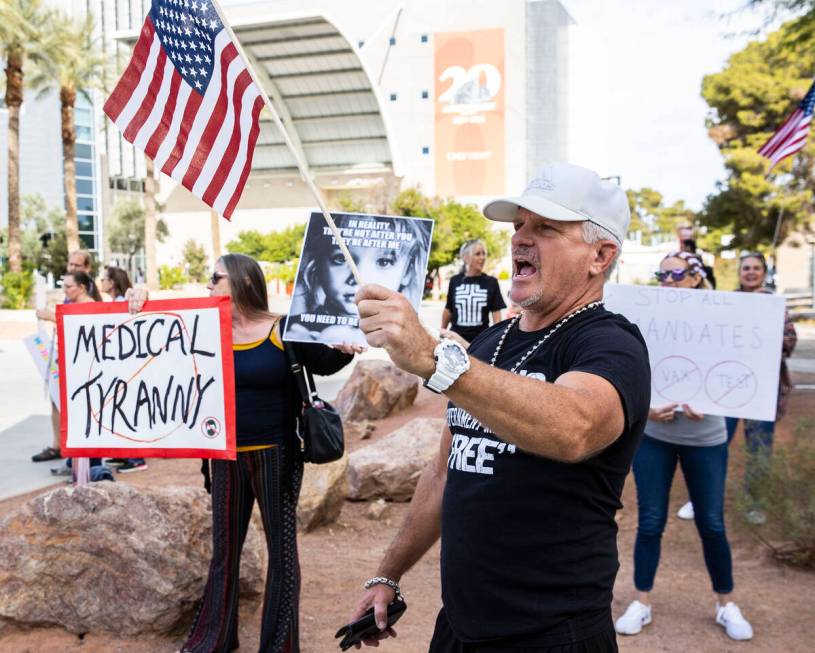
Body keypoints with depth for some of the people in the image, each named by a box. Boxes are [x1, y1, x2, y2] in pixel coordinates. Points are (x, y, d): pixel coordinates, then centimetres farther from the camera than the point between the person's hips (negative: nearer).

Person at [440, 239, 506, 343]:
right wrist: (443, 331, 18)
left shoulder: (491, 282, 0)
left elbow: (496, 312, 0)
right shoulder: (455, 281, 2)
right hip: (456, 338, 1)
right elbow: (448, 309, 12)